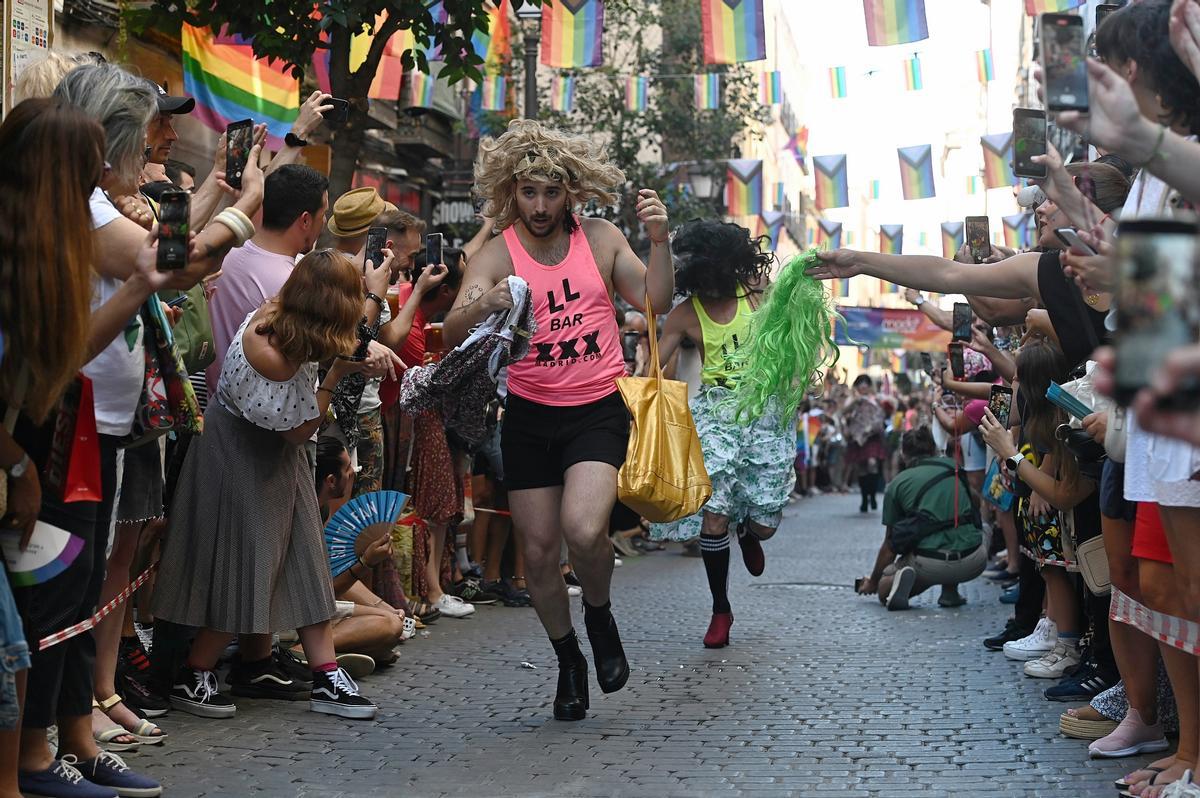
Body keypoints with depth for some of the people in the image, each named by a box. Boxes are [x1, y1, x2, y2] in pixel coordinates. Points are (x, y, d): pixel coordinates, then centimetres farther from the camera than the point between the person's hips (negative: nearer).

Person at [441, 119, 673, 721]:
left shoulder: (600, 238, 1)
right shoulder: (497, 254, -6)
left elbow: (654, 301, -1)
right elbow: (452, 335, -18)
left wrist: (658, 239, -16)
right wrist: (481, 306, -40)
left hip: (599, 408, -1)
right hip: (530, 416, 1)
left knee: (583, 530, -23)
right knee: (539, 550, 5)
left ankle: (600, 614, 9)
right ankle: (568, 660, 28)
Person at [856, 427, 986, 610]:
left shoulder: (897, 484, 6)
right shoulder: (953, 466, 13)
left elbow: (890, 544, 14)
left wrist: (873, 582, 30)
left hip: (930, 564, -2)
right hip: (974, 564, 3)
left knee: (884, 590, 23)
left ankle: (900, 578, -11)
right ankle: (949, 592, 19)